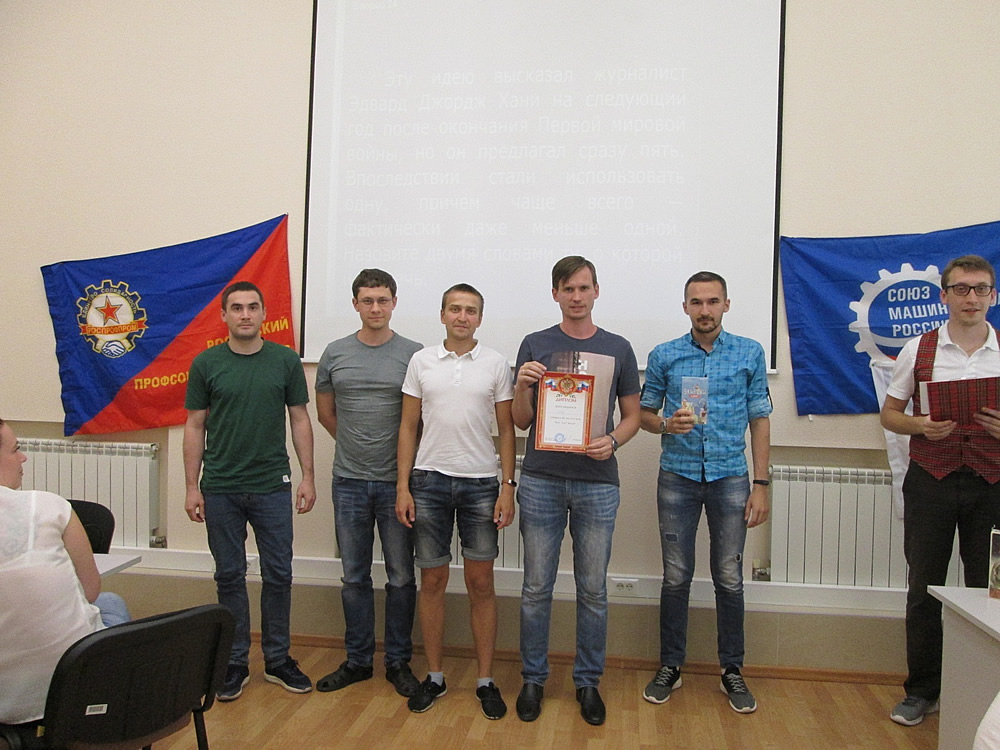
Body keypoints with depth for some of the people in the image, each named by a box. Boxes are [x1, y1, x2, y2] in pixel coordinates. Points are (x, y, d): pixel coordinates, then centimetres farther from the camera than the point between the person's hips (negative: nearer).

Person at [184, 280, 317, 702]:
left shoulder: (285, 361, 0)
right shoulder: (206, 364, 1)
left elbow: (300, 419, 4)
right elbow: (195, 426, 4)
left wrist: (308, 476, -2)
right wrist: (192, 487, 0)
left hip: (272, 486, 0)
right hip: (221, 489, 0)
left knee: (278, 574, 6)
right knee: (229, 576, 9)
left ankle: (277, 660, 22)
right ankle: (235, 662, 23)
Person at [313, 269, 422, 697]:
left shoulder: (413, 355, -3)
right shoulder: (335, 354, 4)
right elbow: (325, 412, 15)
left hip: (396, 482, -2)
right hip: (349, 482, 2)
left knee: (401, 577, 6)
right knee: (354, 577, 12)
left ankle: (398, 662, 20)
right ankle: (357, 660, 26)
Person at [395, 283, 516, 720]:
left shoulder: (495, 364, 2)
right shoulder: (421, 361, 4)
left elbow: (506, 430, 3)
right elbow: (408, 427, 6)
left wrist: (508, 487, -5)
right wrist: (403, 487, 0)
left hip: (480, 483, -1)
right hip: (429, 481, 1)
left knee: (480, 582, 4)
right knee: (432, 580, 8)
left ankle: (486, 680, 16)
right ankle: (434, 677, 21)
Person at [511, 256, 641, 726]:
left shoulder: (617, 349, 6)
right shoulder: (535, 345, 4)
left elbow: (632, 415, 9)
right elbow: (521, 421, 4)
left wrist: (613, 441, -11)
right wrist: (522, 386, -15)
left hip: (597, 483, 1)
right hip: (541, 480, 0)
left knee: (593, 589, 9)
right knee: (537, 587, 7)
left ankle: (588, 681, 23)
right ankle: (533, 678, 22)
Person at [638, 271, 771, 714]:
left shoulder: (749, 354, 4)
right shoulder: (664, 356, 3)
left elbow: (760, 420, 5)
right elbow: (644, 413, 10)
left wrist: (761, 485, 0)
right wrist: (666, 423, -14)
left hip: (730, 477, 0)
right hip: (677, 477, 0)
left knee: (729, 578, 5)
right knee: (676, 577, 6)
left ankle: (732, 670, 21)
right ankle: (670, 665, 20)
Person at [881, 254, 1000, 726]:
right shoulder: (918, 350, 4)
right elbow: (889, 414, 8)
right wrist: (920, 426, -12)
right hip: (930, 479, 0)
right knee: (923, 589, 7)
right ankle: (921, 691, 21)